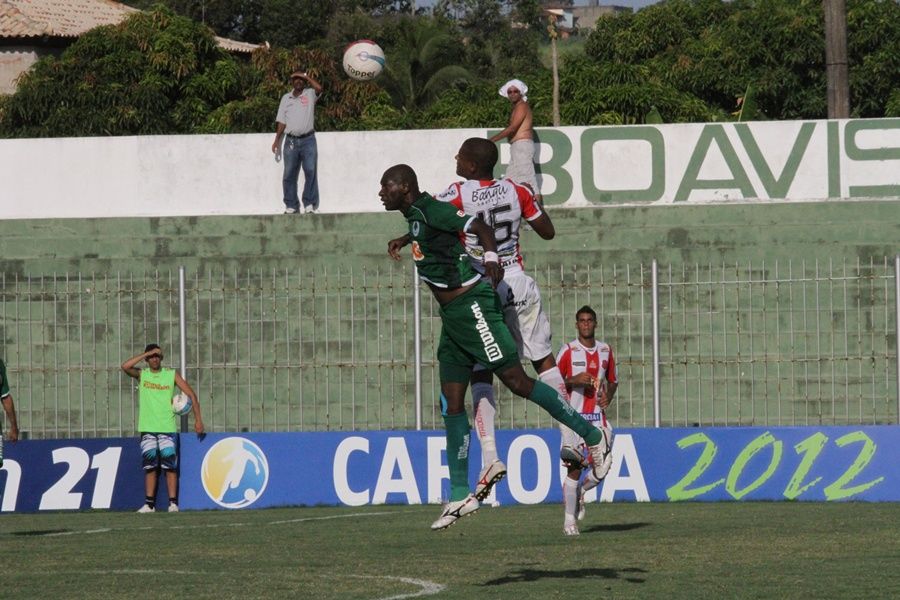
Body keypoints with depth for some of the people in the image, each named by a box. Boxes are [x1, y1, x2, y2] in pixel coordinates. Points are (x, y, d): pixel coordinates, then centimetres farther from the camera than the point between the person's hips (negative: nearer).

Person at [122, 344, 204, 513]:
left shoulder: (172, 375, 5)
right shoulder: (142, 375, 7)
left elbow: (191, 394, 6)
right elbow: (125, 366, -12)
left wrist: (198, 419, -2)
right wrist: (147, 353, -12)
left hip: (167, 429, -1)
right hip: (147, 429, 1)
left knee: (169, 466, -6)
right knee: (150, 466, 2)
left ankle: (173, 502, -5)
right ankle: (149, 503, 4)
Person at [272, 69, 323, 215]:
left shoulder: (310, 94, 5)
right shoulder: (286, 98, 13)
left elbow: (319, 88, -19)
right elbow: (281, 121, 14)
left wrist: (306, 76, -9)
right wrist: (277, 140, 10)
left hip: (308, 140, -3)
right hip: (291, 141, 3)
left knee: (310, 171, -10)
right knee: (289, 174, 2)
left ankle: (310, 205, -6)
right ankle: (291, 206, 7)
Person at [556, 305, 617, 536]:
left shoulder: (605, 350, 11)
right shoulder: (568, 351, -1)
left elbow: (612, 380, 23)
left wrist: (608, 395, 2)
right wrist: (574, 380, -17)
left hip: (597, 416, 4)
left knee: (603, 466, -8)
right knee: (574, 466, -7)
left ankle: (580, 491, 24)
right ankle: (569, 520, 2)